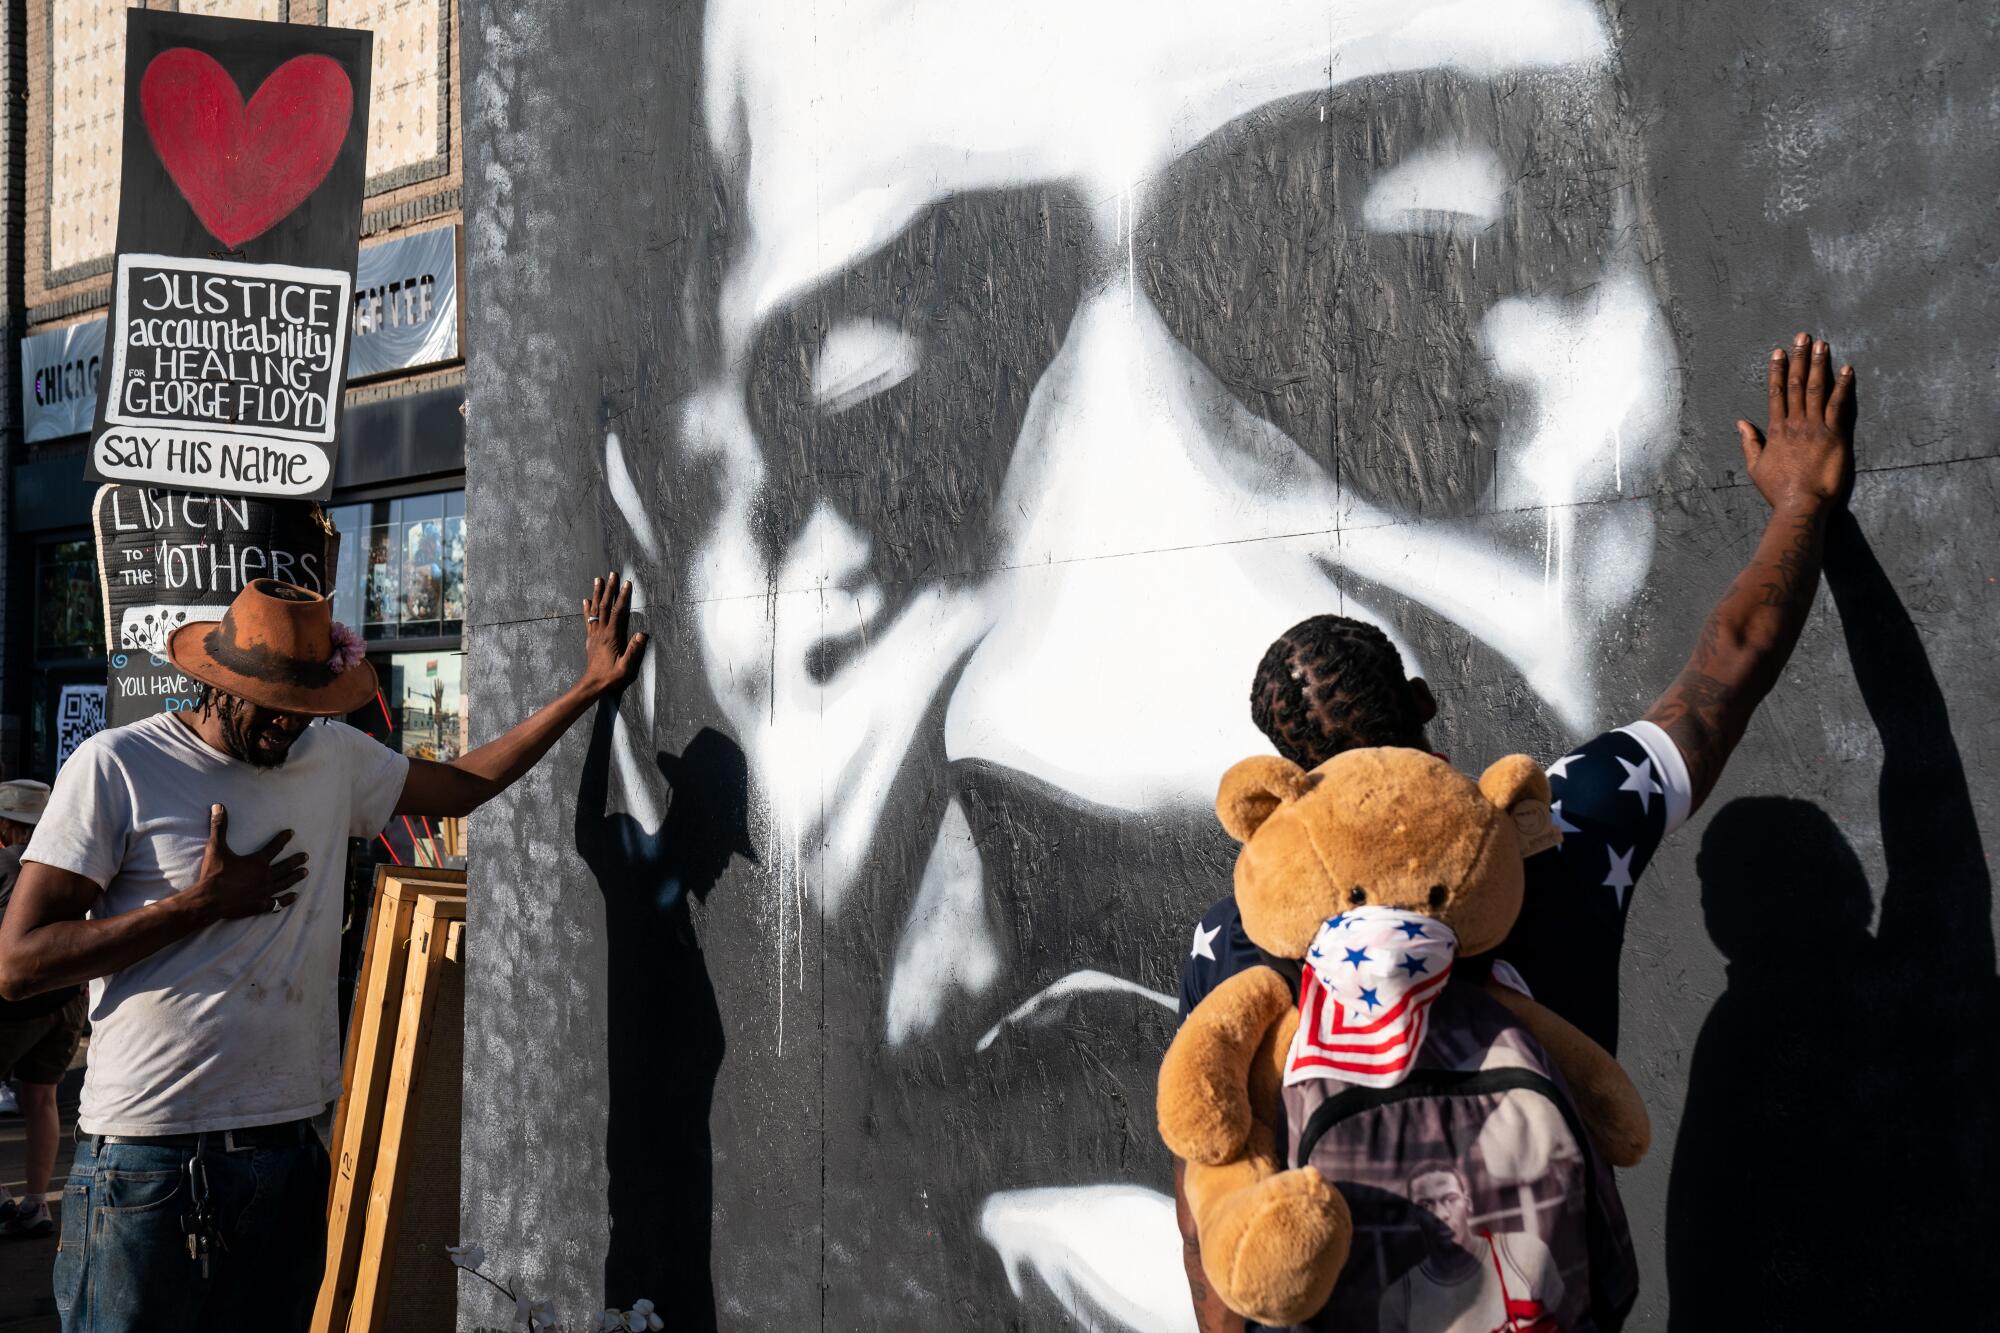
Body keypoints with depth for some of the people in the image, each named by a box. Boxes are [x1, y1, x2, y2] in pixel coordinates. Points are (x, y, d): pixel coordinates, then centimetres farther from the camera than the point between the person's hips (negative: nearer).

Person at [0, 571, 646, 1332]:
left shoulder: (334, 757, 12)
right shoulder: (116, 768, -6)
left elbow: (463, 785, 23)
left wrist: (591, 686, 20)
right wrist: (202, 904, -10)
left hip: (289, 1150, 5)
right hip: (148, 1163, -5)